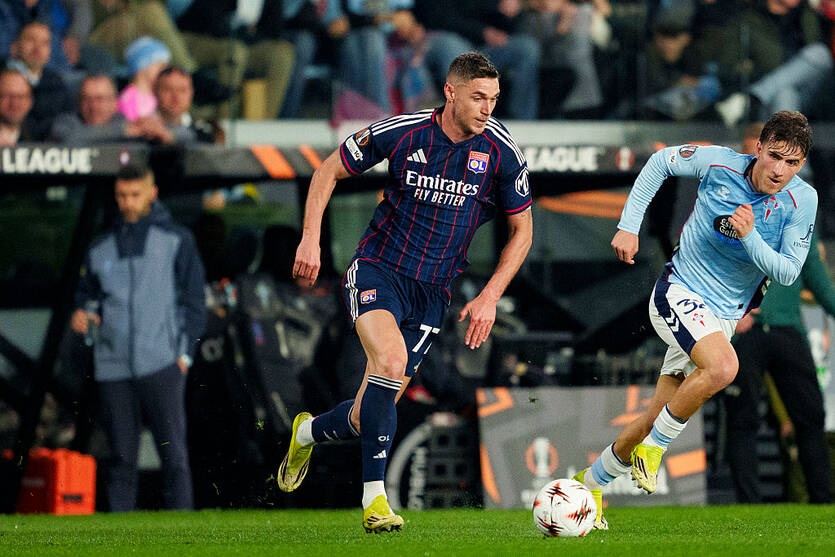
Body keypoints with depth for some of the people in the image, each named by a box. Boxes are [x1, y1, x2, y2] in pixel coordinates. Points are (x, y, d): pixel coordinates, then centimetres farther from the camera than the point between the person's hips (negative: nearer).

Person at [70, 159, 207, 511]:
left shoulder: (176, 240, 8)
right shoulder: (100, 249, 17)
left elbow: (194, 301, 6)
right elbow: (87, 294, 24)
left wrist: (184, 353, -3)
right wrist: (81, 314, 0)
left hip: (161, 365, -3)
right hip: (113, 367, 3)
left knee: (173, 452, -11)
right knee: (121, 458, 3)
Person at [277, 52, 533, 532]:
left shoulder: (502, 153, -7)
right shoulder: (401, 133, -10)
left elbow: (522, 229, 6)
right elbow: (330, 171, 4)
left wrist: (489, 298, -3)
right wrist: (311, 238, -7)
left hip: (432, 293, 2)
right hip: (379, 271, -2)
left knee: (368, 418, 1)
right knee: (391, 360, -31)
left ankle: (309, 432, 37)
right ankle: (374, 498, -24)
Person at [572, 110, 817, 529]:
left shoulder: (802, 200, -11)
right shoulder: (720, 164, -14)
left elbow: (787, 272, -11)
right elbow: (660, 162, 4)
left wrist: (750, 235, -27)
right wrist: (628, 226, 0)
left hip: (724, 317, 4)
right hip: (679, 294, -4)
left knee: (656, 420, 8)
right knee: (723, 366, -33)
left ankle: (591, 483, 30)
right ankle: (652, 447, -14)